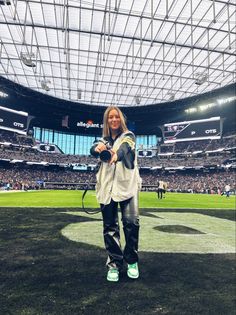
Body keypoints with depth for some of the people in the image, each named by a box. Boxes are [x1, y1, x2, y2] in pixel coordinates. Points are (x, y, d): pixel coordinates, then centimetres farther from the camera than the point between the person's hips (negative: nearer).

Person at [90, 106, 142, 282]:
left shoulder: (128, 136, 7)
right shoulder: (104, 140, 16)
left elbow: (125, 148, -17)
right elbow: (93, 150, -6)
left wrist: (117, 154, -41)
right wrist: (98, 148, -31)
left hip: (127, 184, -2)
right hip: (107, 186, 3)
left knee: (131, 222, -10)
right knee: (110, 226, 4)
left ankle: (132, 261, 12)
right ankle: (114, 264, 17)